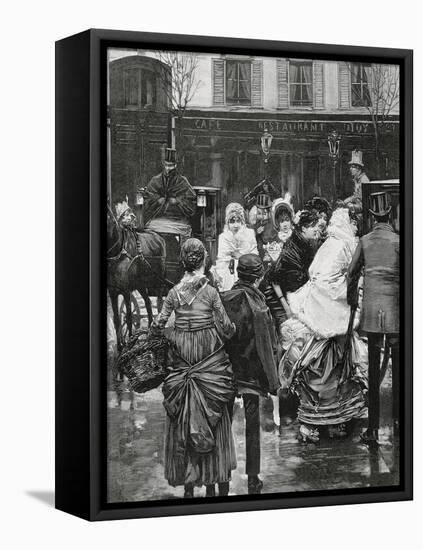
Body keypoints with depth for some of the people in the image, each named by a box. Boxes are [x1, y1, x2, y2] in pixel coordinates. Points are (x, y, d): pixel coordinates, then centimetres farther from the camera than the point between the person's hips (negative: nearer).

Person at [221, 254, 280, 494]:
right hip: (251, 373, -3)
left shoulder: (223, 300, -7)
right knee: (252, 426, 9)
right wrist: (273, 380, -2)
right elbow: (270, 345, -12)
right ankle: (253, 479, 15)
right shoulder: (258, 305, -16)